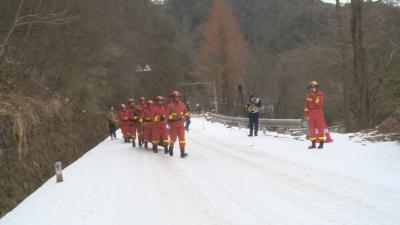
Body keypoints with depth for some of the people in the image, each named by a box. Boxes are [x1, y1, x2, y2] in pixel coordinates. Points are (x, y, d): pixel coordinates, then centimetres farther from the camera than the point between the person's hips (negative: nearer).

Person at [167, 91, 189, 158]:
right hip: (173, 124, -3)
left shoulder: (182, 104, 6)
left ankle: (182, 152, -10)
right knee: (173, 137, 9)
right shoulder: (170, 105, -7)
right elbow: (167, 115, -10)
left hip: (181, 124, 3)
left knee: (182, 138, -6)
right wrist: (173, 117, -21)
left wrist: (186, 115, 1)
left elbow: (185, 112, 19)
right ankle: (171, 148, 36)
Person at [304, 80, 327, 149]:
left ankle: (321, 143, -1)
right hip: (311, 113, 4)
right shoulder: (308, 95, 10)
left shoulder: (320, 94, -1)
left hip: (318, 112, -4)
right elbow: (306, 105, 9)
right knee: (311, 128, 4)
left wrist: (314, 97, -20)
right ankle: (313, 143, 10)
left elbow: (319, 103, -14)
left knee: (320, 128, -4)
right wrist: (306, 114, 3)